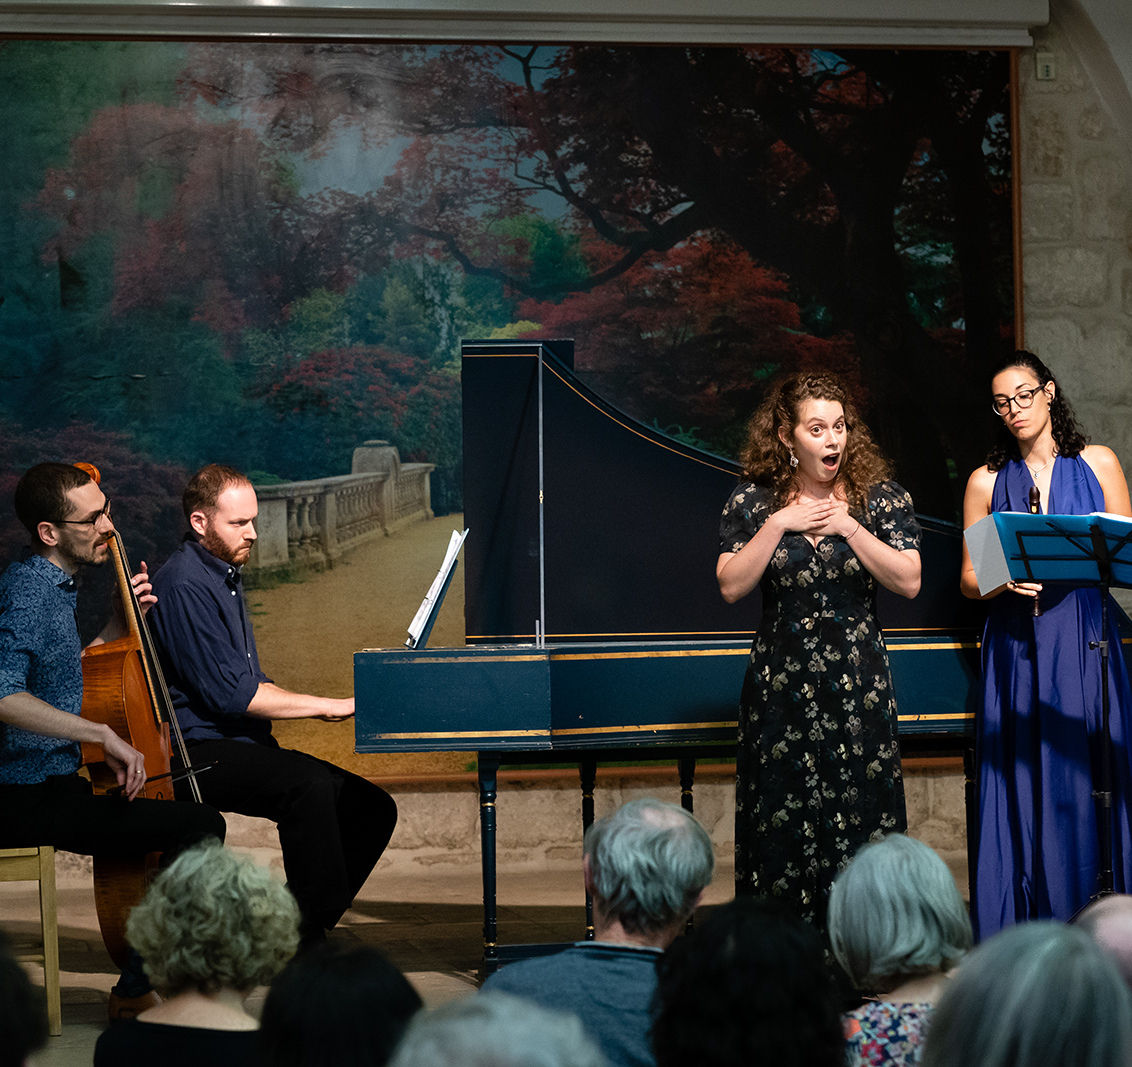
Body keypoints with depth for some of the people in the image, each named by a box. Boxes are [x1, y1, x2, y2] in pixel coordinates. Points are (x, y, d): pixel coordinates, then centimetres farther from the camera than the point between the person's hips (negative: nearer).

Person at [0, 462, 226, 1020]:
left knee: (179, 811, 29)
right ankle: (137, 989, -11)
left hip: (49, 783, 11)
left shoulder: (51, 585, 14)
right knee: (199, 825, -19)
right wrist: (102, 733, -35)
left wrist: (121, 622, 15)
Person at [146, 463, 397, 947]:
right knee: (309, 785, -35)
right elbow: (229, 694, -19)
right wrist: (334, 706, -15)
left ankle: (299, 933, -2)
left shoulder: (225, 578, 21)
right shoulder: (183, 584, -12)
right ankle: (309, 937, -29)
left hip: (243, 743, 10)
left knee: (372, 807, -4)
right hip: (200, 750, -10)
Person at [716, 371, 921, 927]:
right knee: (781, 820, 1)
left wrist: (849, 527, -12)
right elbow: (731, 586, -5)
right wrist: (778, 525, -12)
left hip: (858, 683, 0)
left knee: (860, 819, -3)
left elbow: (908, 581, -6)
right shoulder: (753, 502, 4)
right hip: (780, 685, 0)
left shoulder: (880, 498, 3)